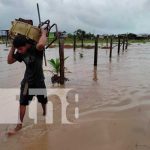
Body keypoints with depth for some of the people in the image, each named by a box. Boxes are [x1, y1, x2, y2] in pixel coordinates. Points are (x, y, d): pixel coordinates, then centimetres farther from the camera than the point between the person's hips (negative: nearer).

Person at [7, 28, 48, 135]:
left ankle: (45, 113, 49)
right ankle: (20, 124, 11)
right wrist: (13, 47, -7)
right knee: (22, 103, -2)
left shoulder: (36, 49, -23)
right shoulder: (20, 53, -6)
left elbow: (41, 44, -48)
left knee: (43, 101, 19)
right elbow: (9, 61, 2)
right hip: (27, 81, 3)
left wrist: (43, 33, -30)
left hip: (39, 81, -3)